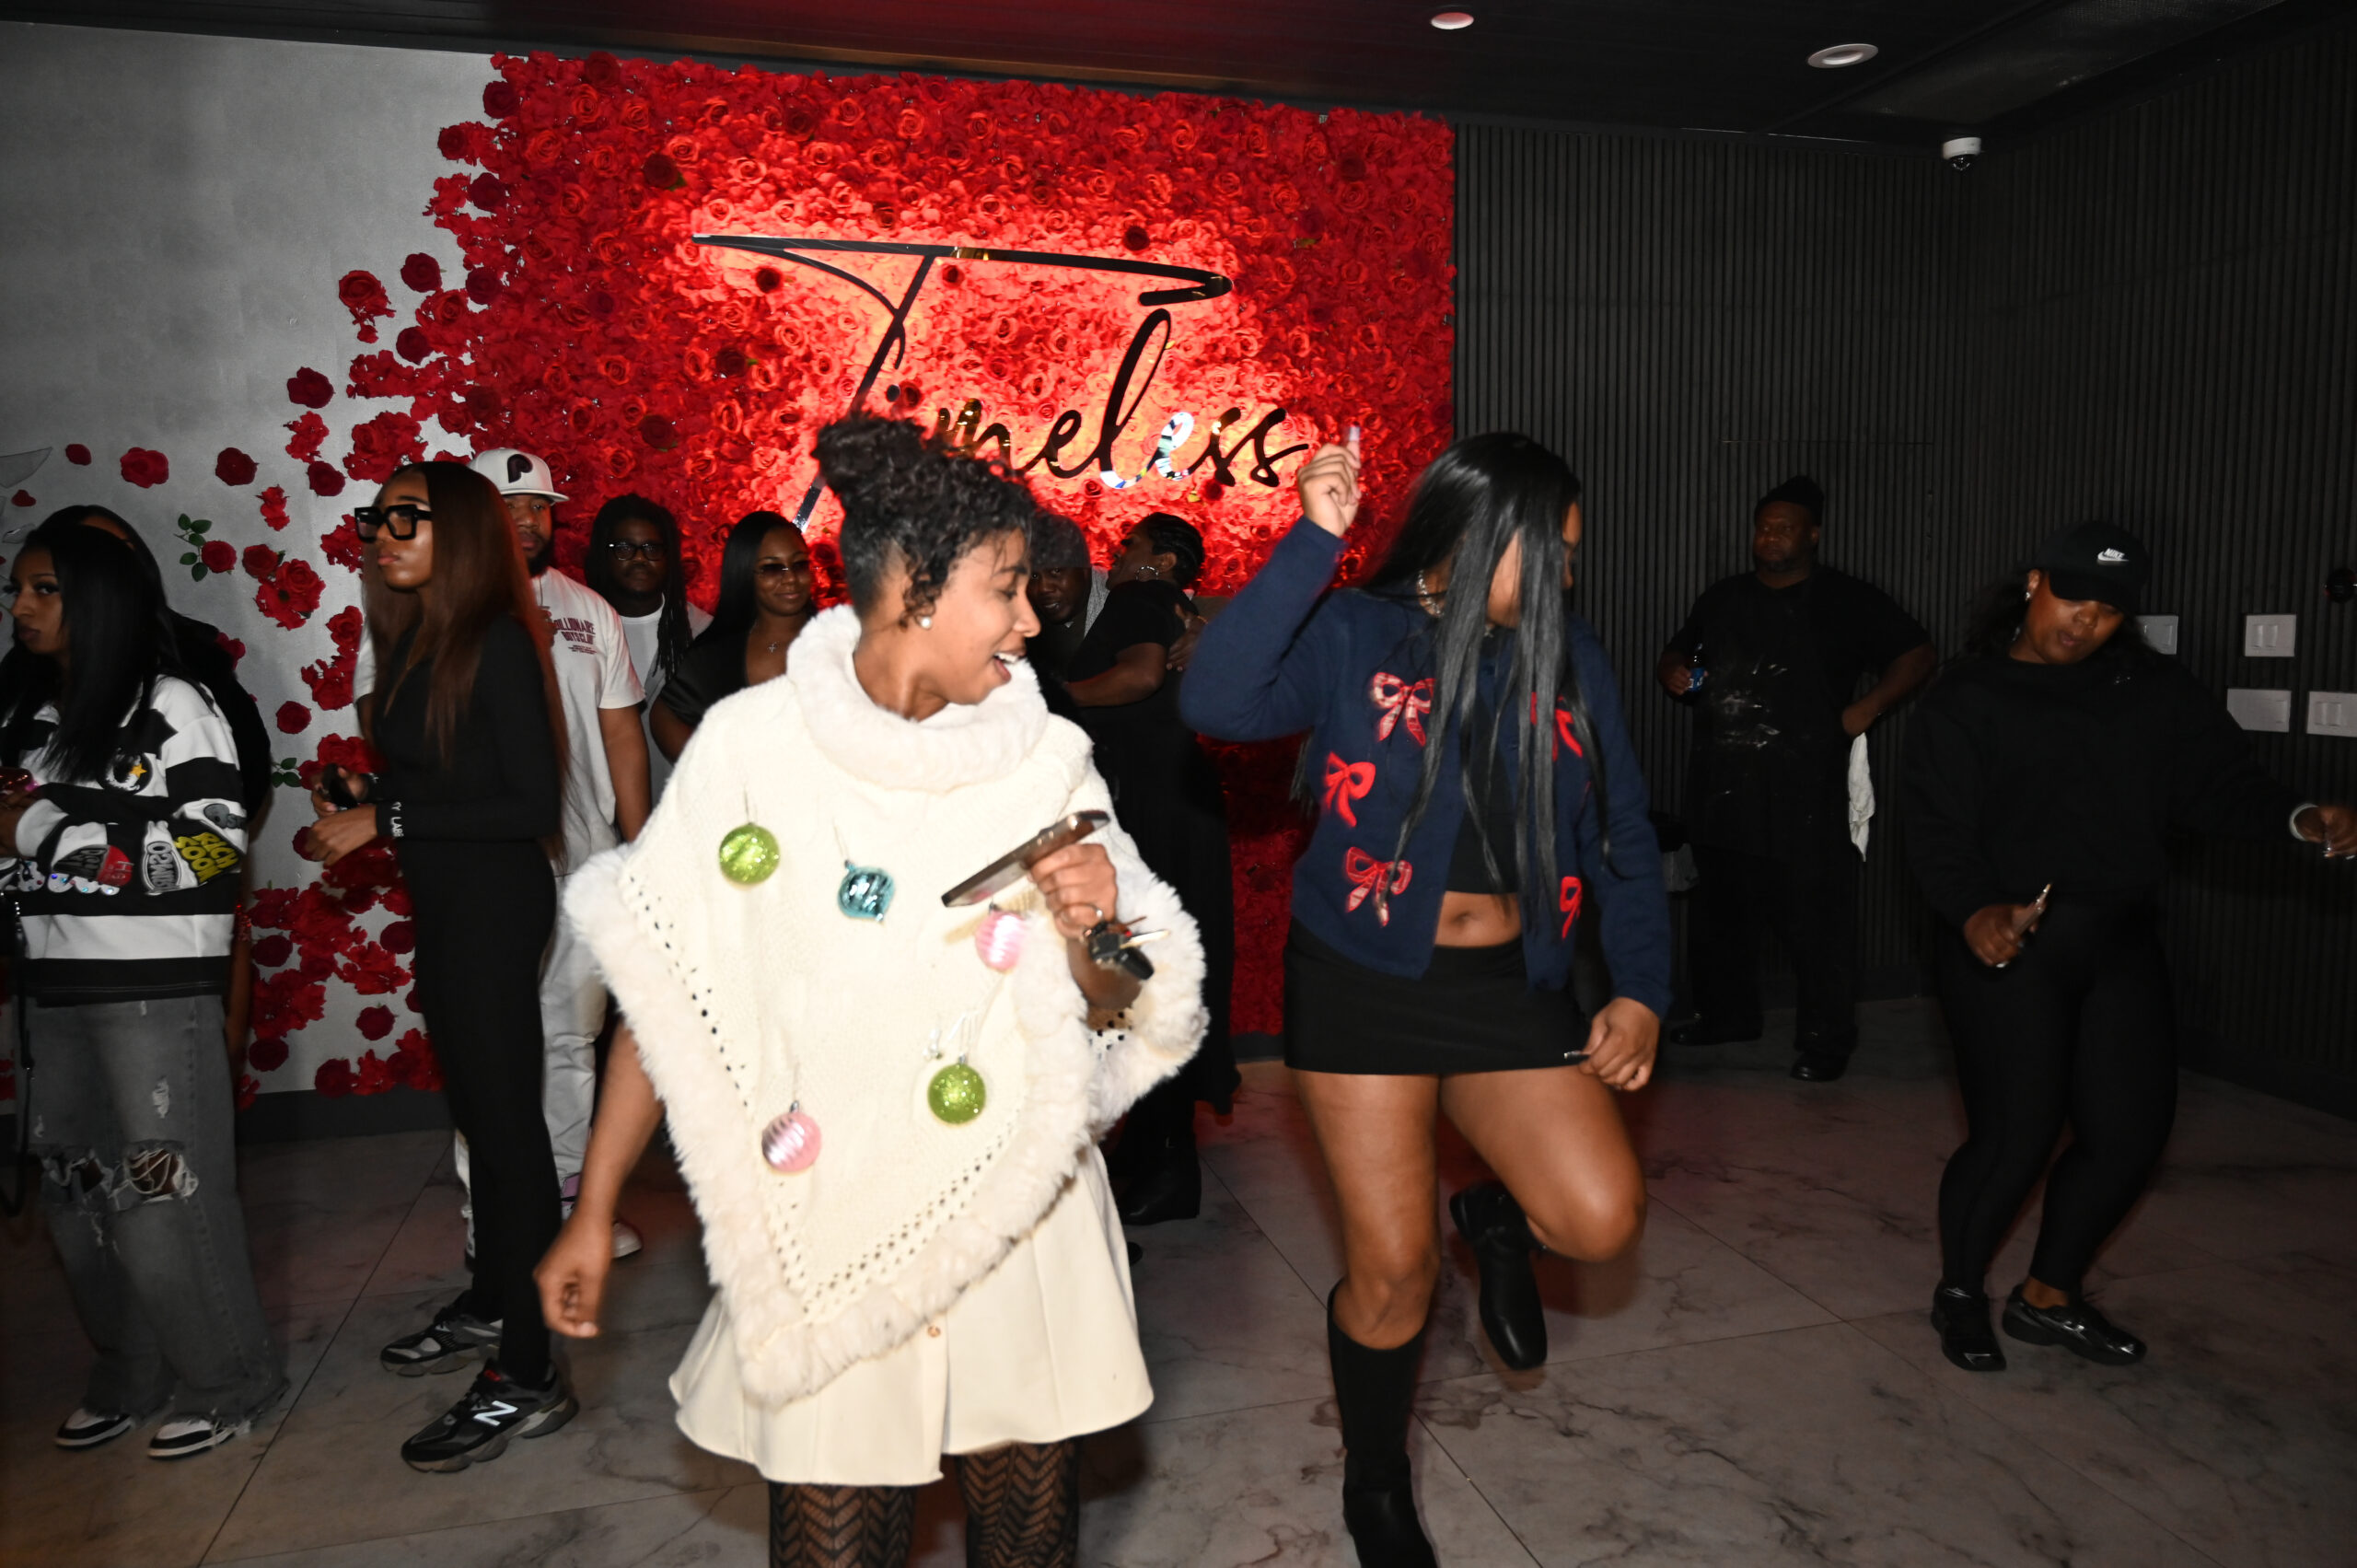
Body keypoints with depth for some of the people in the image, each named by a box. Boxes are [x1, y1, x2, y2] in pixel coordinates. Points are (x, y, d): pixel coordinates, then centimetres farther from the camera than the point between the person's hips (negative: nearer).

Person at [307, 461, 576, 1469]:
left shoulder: (497, 642, -15)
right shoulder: (414, 640, 9)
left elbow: (533, 802, -19)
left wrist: (388, 818, -17)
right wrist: (367, 803, -2)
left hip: (495, 901, -8)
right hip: (447, 902, 8)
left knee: (504, 1121, -3)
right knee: (478, 1110, 19)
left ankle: (527, 1375, 5)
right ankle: (490, 1304, 36)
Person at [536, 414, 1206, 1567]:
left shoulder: (1047, 756, -2)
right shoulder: (749, 745, -7)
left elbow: (1115, 1012, 4)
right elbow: (664, 991, 0)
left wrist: (1088, 930, -17)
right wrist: (593, 1212, 3)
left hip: (1021, 1231, 2)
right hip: (826, 1237, -2)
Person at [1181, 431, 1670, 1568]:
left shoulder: (1569, 659, 6)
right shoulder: (1351, 638, -6)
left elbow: (1622, 837, 9)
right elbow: (1216, 702, -24)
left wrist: (1641, 989, 1)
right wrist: (1312, 544, -27)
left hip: (1510, 985, 4)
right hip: (1365, 985, -3)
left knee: (1602, 1219, -11)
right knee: (1392, 1271, 4)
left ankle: (1495, 1219, 27)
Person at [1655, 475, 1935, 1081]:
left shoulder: (1848, 601, 1)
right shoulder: (1723, 598, 15)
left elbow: (1917, 654, 3)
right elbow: (1678, 652, 26)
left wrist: (1867, 708, -8)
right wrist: (1674, 671, 2)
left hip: (1808, 798, -5)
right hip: (1723, 793, 5)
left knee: (1817, 923, -4)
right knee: (1720, 914, 14)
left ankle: (1825, 1041, 7)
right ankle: (1726, 1014, 31)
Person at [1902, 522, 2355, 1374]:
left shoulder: (2153, 692, 10)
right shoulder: (1968, 697, -3)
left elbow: (2219, 782, 3)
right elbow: (1935, 823, -11)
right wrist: (1972, 909, -28)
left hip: (2121, 942, 5)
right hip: (2008, 943, -5)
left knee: (2131, 1128, 8)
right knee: (2014, 1135, -6)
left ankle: (2048, 1296, 30)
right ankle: (1959, 1293, 21)